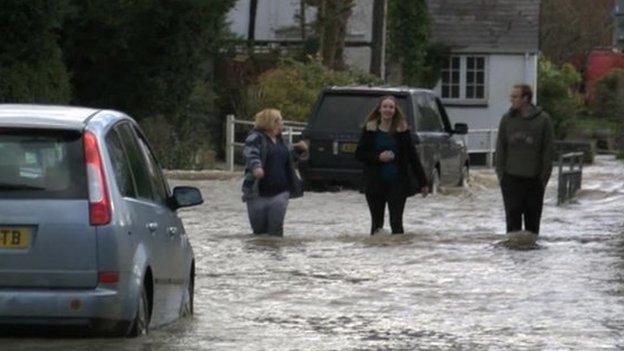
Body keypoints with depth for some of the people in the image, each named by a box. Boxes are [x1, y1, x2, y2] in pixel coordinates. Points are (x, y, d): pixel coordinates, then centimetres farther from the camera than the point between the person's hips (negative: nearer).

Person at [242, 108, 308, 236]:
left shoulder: (281, 141, 16)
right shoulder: (255, 138, -7)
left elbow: (290, 155, 33)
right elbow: (250, 154, -25)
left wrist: (298, 149, 12)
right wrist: (255, 166, -46)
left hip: (279, 193, 5)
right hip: (258, 194, -5)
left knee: (276, 230, 1)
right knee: (259, 230, 4)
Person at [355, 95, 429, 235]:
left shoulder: (401, 130, 2)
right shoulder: (370, 129, 2)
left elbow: (412, 156, 4)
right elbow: (359, 154, 2)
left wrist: (422, 182, 3)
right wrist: (378, 157, -15)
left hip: (397, 182, -1)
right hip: (375, 183, 1)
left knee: (396, 222, -4)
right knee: (377, 222, 5)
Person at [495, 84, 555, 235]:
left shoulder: (542, 119, -2)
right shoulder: (507, 119, 5)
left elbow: (549, 149, -1)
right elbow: (500, 147, 7)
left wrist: (544, 176, -5)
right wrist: (500, 173, 0)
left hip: (534, 179, -1)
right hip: (511, 177, 1)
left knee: (533, 218, 5)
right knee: (513, 216, -2)